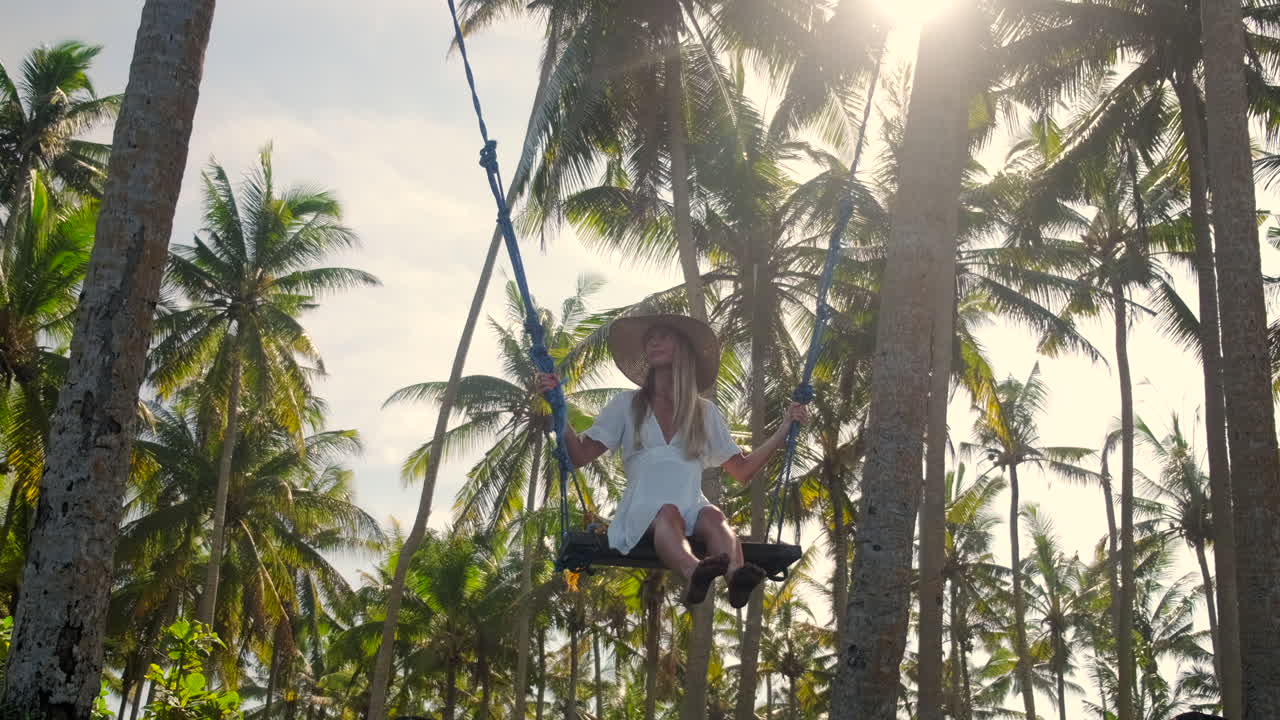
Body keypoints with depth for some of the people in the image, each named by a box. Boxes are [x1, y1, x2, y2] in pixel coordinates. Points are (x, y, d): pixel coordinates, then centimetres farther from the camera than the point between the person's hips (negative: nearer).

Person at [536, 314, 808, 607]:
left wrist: (784, 429, 17)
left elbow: (742, 470, 22)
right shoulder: (627, 404, 18)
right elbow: (580, 455, 9)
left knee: (713, 516, -34)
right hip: (642, 511, -2)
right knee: (668, 513, -37)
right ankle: (693, 572, -70)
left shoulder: (706, 412, 22)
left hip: (692, 507, 2)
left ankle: (735, 575, -67)